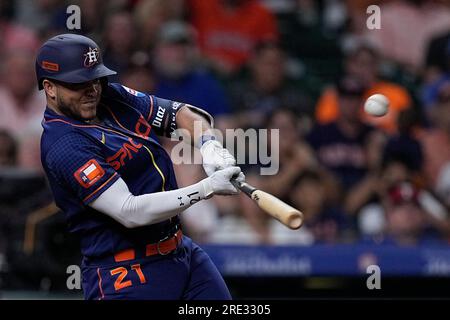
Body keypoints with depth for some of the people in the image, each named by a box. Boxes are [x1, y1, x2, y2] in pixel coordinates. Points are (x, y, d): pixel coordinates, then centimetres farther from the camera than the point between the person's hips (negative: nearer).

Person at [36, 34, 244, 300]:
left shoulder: (112, 97, 7)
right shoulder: (64, 146, -19)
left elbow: (181, 113, 15)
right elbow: (130, 212, -25)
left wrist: (210, 145, -7)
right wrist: (207, 188, -26)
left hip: (184, 251, 8)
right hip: (125, 275, -8)